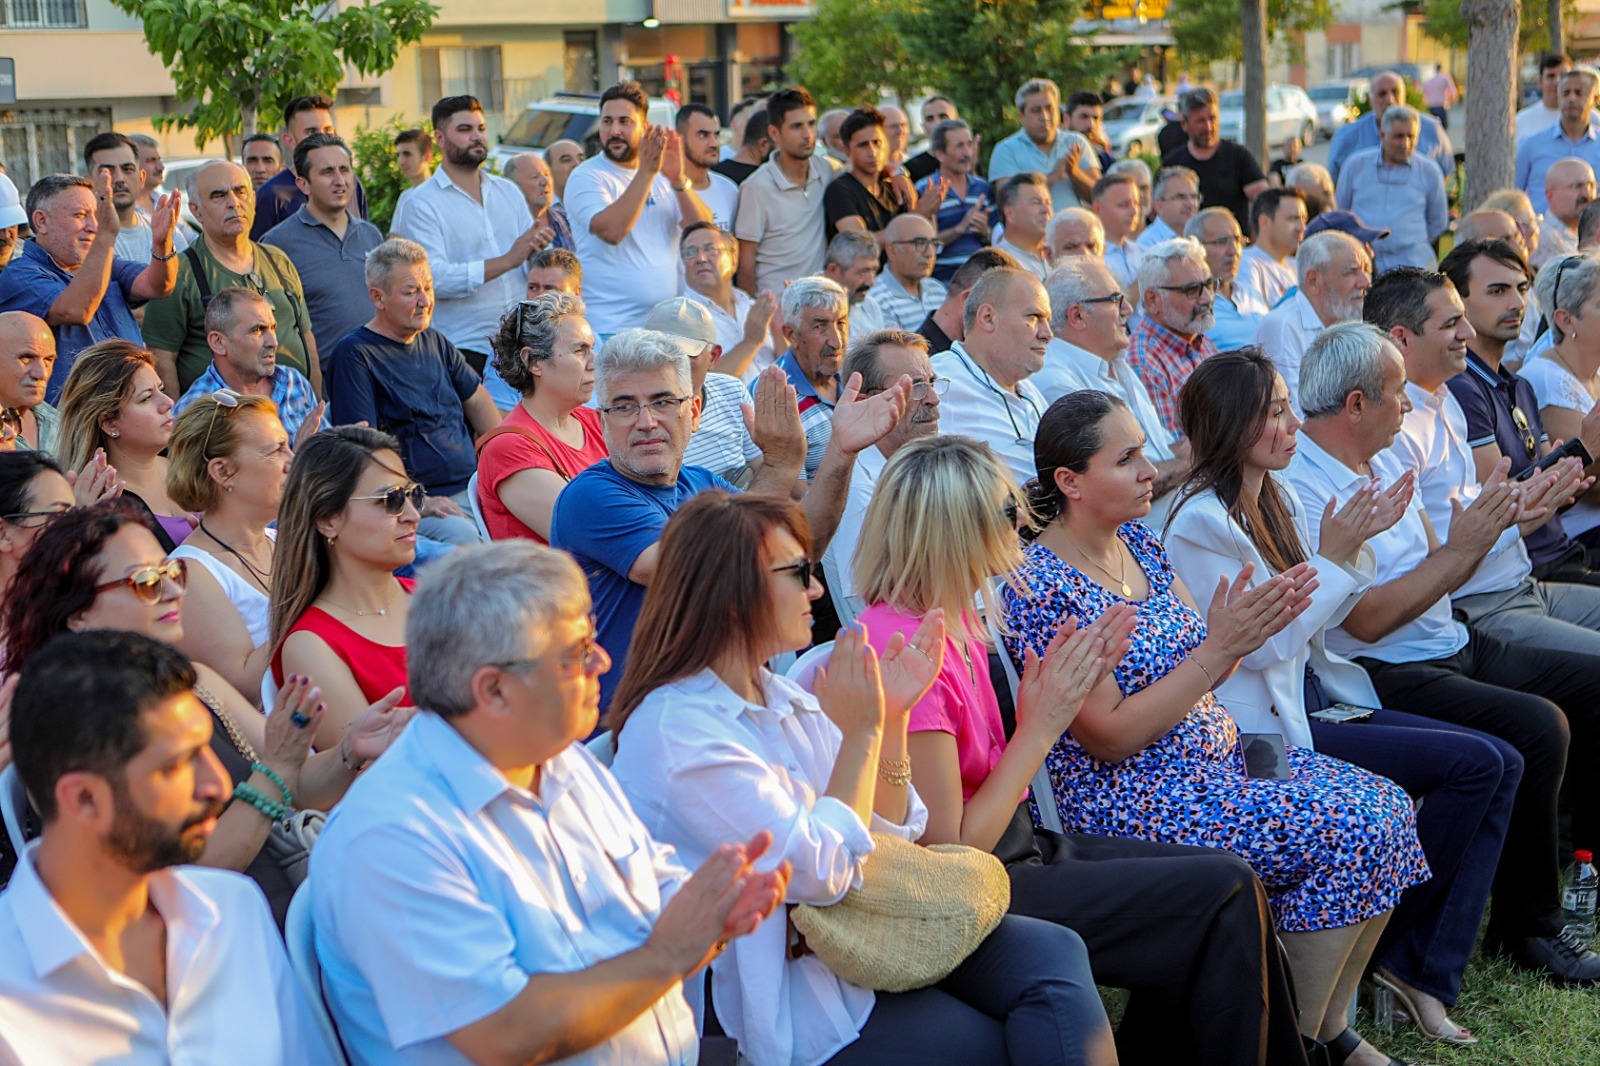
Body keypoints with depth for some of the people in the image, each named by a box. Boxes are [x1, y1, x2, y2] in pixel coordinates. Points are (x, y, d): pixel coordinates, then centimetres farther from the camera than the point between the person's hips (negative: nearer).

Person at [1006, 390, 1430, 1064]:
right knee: (1352, 832, -19)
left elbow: (1191, 678, 12)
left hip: (1215, 753, 9)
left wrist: (1254, 626, -9)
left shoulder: (1140, 543, 8)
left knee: (1390, 807, -3)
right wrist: (1220, 649, -22)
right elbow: (1111, 737, -20)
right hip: (1132, 801, -9)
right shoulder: (1042, 588, -18)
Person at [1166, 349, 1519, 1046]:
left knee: (1502, 763, -5)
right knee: (1475, 765, -17)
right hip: (1266, 729, -9)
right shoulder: (1201, 523, -16)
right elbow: (1262, 645, -18)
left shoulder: (1280, 498, 12)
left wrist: (1359, 544, 2)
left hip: (1317, 697, 9)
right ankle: (1397, 954, -1)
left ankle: (1429, 970, -5)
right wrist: (1333, 557, -15)